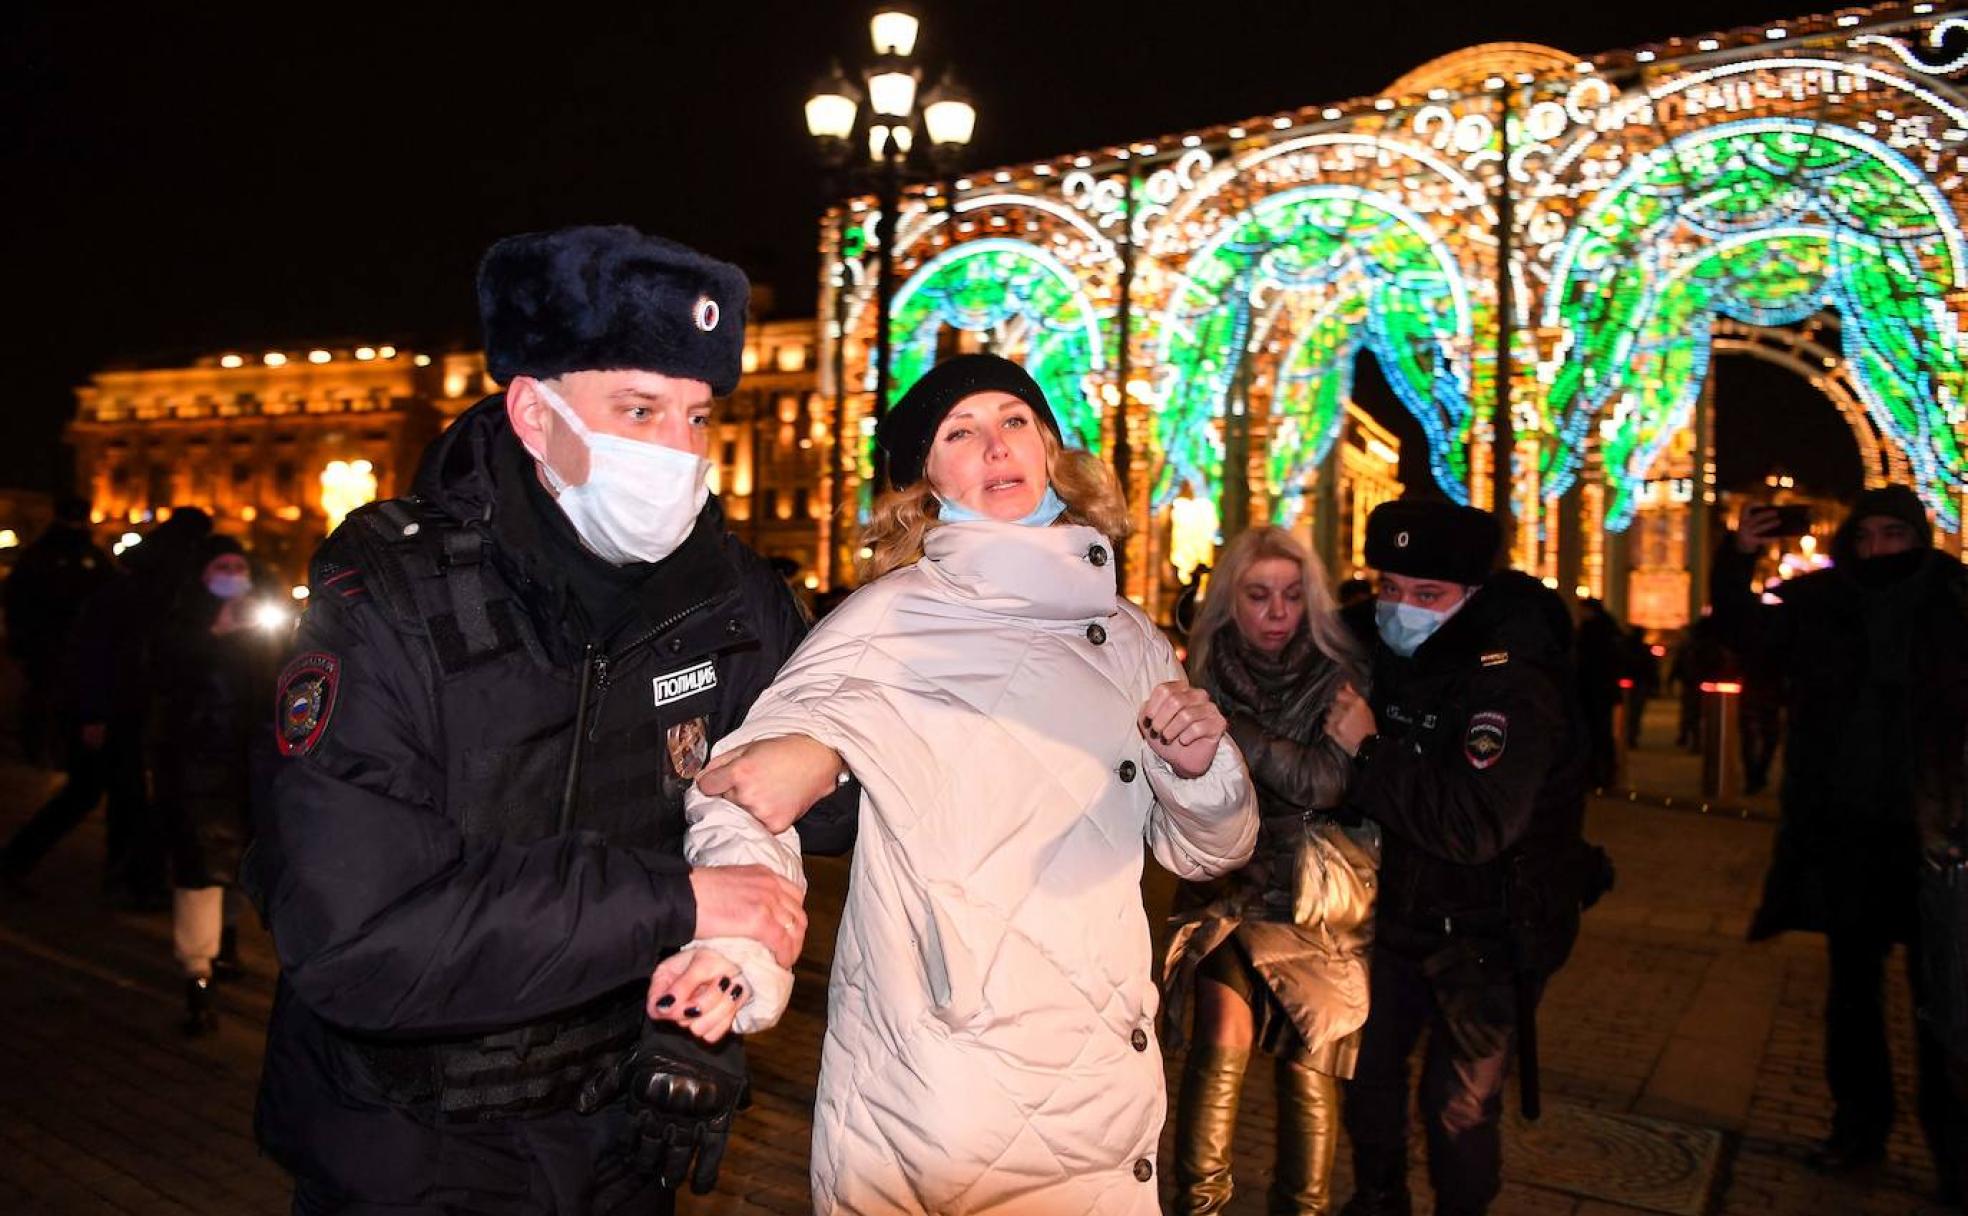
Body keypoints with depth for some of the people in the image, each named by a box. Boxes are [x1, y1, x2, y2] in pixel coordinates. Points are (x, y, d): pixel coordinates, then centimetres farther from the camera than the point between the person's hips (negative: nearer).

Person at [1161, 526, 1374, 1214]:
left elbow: (1326, 781, -18)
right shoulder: (1205, 675, 2)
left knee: (1310, 1061, 3)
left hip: (1318, 901, -1)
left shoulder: (1338, 677, -4)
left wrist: (1227, 728, -20)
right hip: (1227, 891, 1)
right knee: (1224, 1040, -15)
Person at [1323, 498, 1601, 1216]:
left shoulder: (1514, 685, -26)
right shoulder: (1386, 653, -2)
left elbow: (1475, 825, -38)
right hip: (1399, 911, 8)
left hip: (1486, 935, -7)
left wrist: (1369, 752, -31)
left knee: (1458, 1105, 3)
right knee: (1365, 1063, 20)